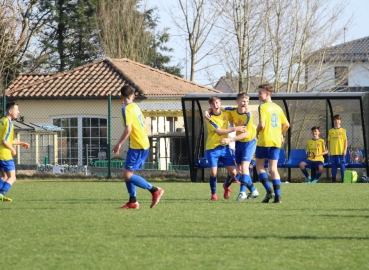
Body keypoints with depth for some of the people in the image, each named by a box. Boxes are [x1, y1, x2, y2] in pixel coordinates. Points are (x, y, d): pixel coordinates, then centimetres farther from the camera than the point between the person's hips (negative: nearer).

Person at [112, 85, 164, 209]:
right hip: (144, 144, 9)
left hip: (137, 146, -9)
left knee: (127, 175, -9)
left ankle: (155, 190, -9)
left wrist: (119, 144, -15)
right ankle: (133, 202, 12)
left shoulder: (126, 109, -13)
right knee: (128, 174, 13)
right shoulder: (135, 107, 12)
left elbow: (128, 129, -21)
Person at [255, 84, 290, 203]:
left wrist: (257, 132, 0)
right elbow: (286, 124, 12)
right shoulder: (278, 108, 11)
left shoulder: (263, 107, -9)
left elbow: (262, 124, -19)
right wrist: (281, 134, 28)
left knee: (259, 166, 8)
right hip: (276, 141, 6)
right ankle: (277, 195, -4)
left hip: (264, 141, -6)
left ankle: (269, 190, -8)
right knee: (273, 168, 6)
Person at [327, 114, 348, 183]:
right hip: (333, 152, 2)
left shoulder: (343, 130, 4)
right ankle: (333, 179, 9)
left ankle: (344, 179, 0)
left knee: (342, 165, -4)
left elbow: (345, 140, 4)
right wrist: (328, 150, 5)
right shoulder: (331, 131, 8)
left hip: (341, 152, -2)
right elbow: (329, 141, 10)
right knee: (334, 166, 4)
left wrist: (345, 150, -3)